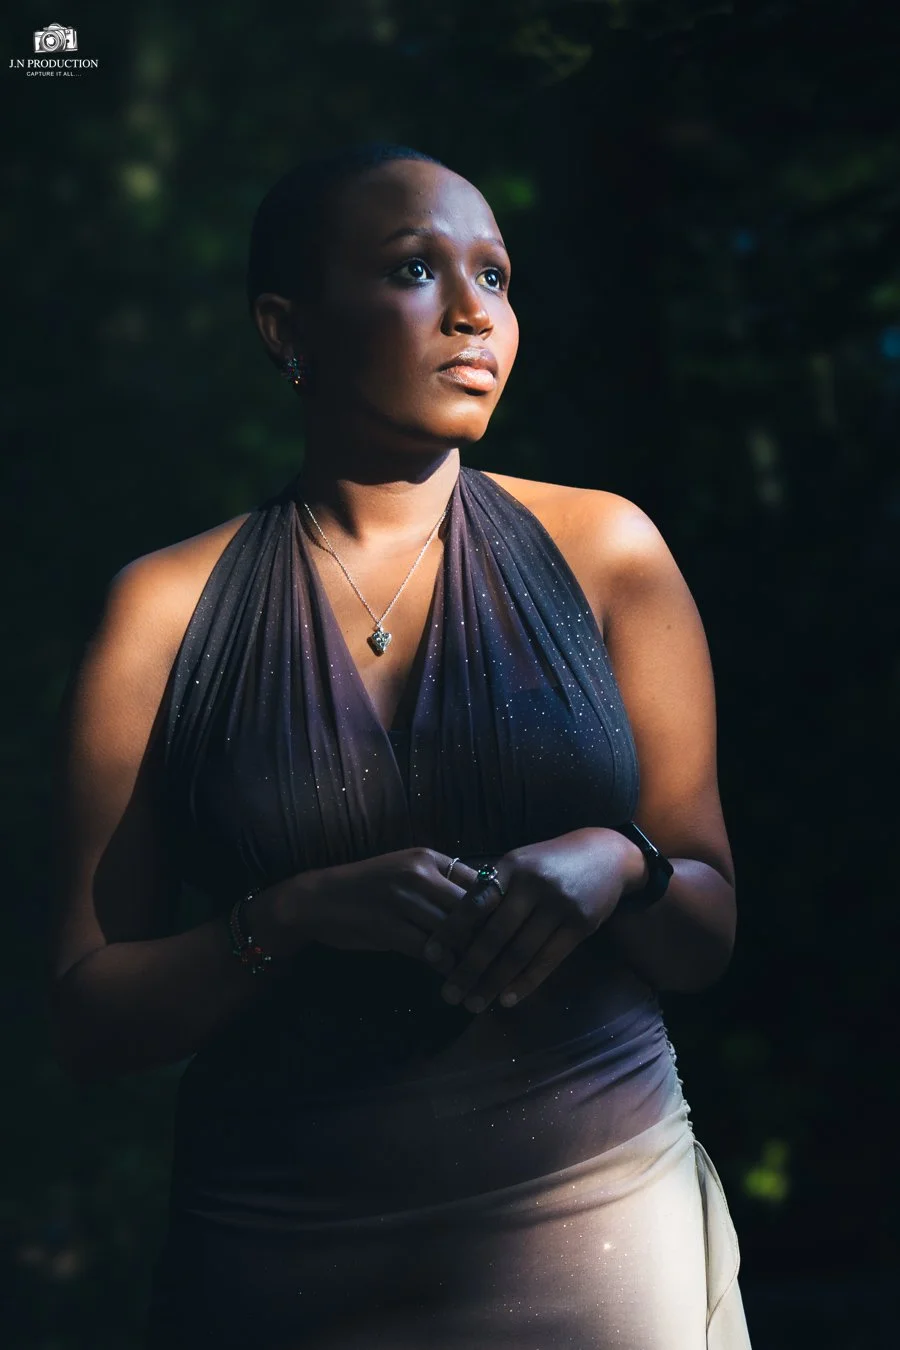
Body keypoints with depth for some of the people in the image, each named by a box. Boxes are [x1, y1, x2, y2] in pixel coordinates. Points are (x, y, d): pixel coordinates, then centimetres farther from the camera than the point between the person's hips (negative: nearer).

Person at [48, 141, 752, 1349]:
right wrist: (296, 917, -19)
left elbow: (707, 940, 4)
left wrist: (617, 867, -18)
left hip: (601, 1208, 1)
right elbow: (88, 1021, -2)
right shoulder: (169, 607, -2)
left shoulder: (601, 549, 1)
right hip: (285, 1251, 0)